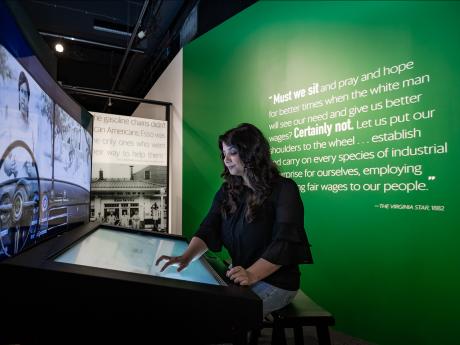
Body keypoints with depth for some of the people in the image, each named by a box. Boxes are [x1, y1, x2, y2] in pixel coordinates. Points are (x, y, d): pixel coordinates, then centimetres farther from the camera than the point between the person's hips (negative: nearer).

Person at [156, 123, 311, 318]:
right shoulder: (227, 191, 5)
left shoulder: (283, 190, -13)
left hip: (275, 281, -5)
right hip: (240, 277, 6)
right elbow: (208, 229, -5)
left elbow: (284, 243, -21)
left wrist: (251, 275, -33)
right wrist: (186, 257, -23)